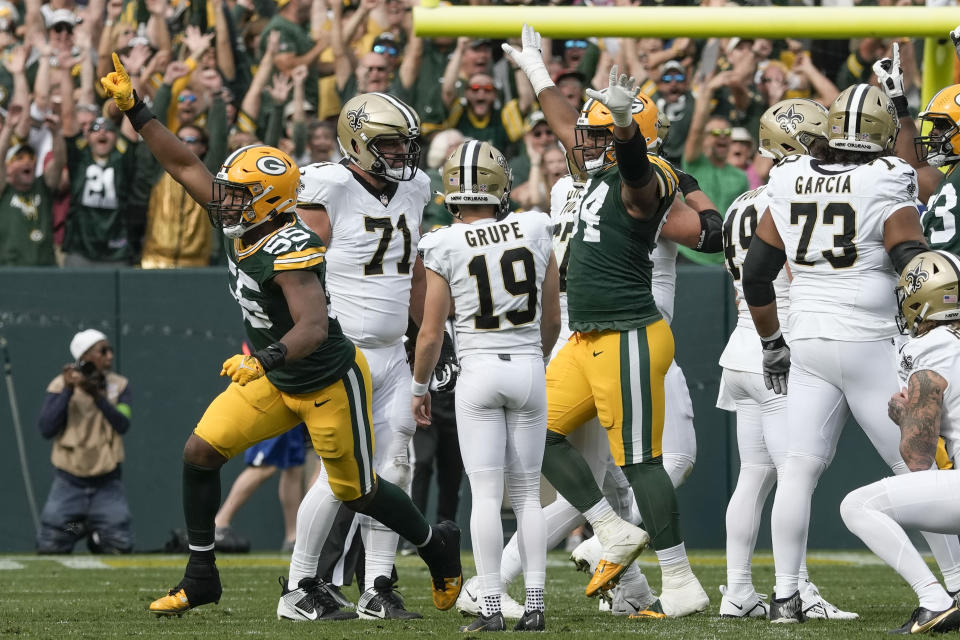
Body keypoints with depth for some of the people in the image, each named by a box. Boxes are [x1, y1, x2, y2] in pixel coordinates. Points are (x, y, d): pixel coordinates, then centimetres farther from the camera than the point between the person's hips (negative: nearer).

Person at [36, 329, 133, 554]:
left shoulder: (119, 385, 2)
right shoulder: (60, 385, -3)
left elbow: (122, 425, -12)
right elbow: (46, 429, -14)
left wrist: (97, 395, -24)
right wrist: (68, 391, -19)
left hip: (107, 483, 1)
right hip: (69, 483, -1)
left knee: (120, 546, -8)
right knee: (49, 547, -6)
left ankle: (96, 536, 25)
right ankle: (76, 529, 26)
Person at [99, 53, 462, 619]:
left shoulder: (291, 251, -31)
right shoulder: (240, 225, -7)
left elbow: (313, 326, -42)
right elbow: (185, 164, 1)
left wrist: (266, 358, -58)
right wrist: (134, 110, -2)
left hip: (330, 381, -8)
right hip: (273, 378, 8)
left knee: (356, 490, 7)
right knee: (202, 451, -4)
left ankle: (438, 547, 34)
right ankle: (201, 577, 8)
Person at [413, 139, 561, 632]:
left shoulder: (446, 249, -8)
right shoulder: (535, 233, 0)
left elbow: (431, 335, -5)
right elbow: (553, 320, 8)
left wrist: (419, 387, 10)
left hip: (478, 372, -3)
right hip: (529, 369, 3)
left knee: (485, 495, -1)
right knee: (526, 494, 9)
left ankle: (491, 608, -6)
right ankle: (534, 606, 3)